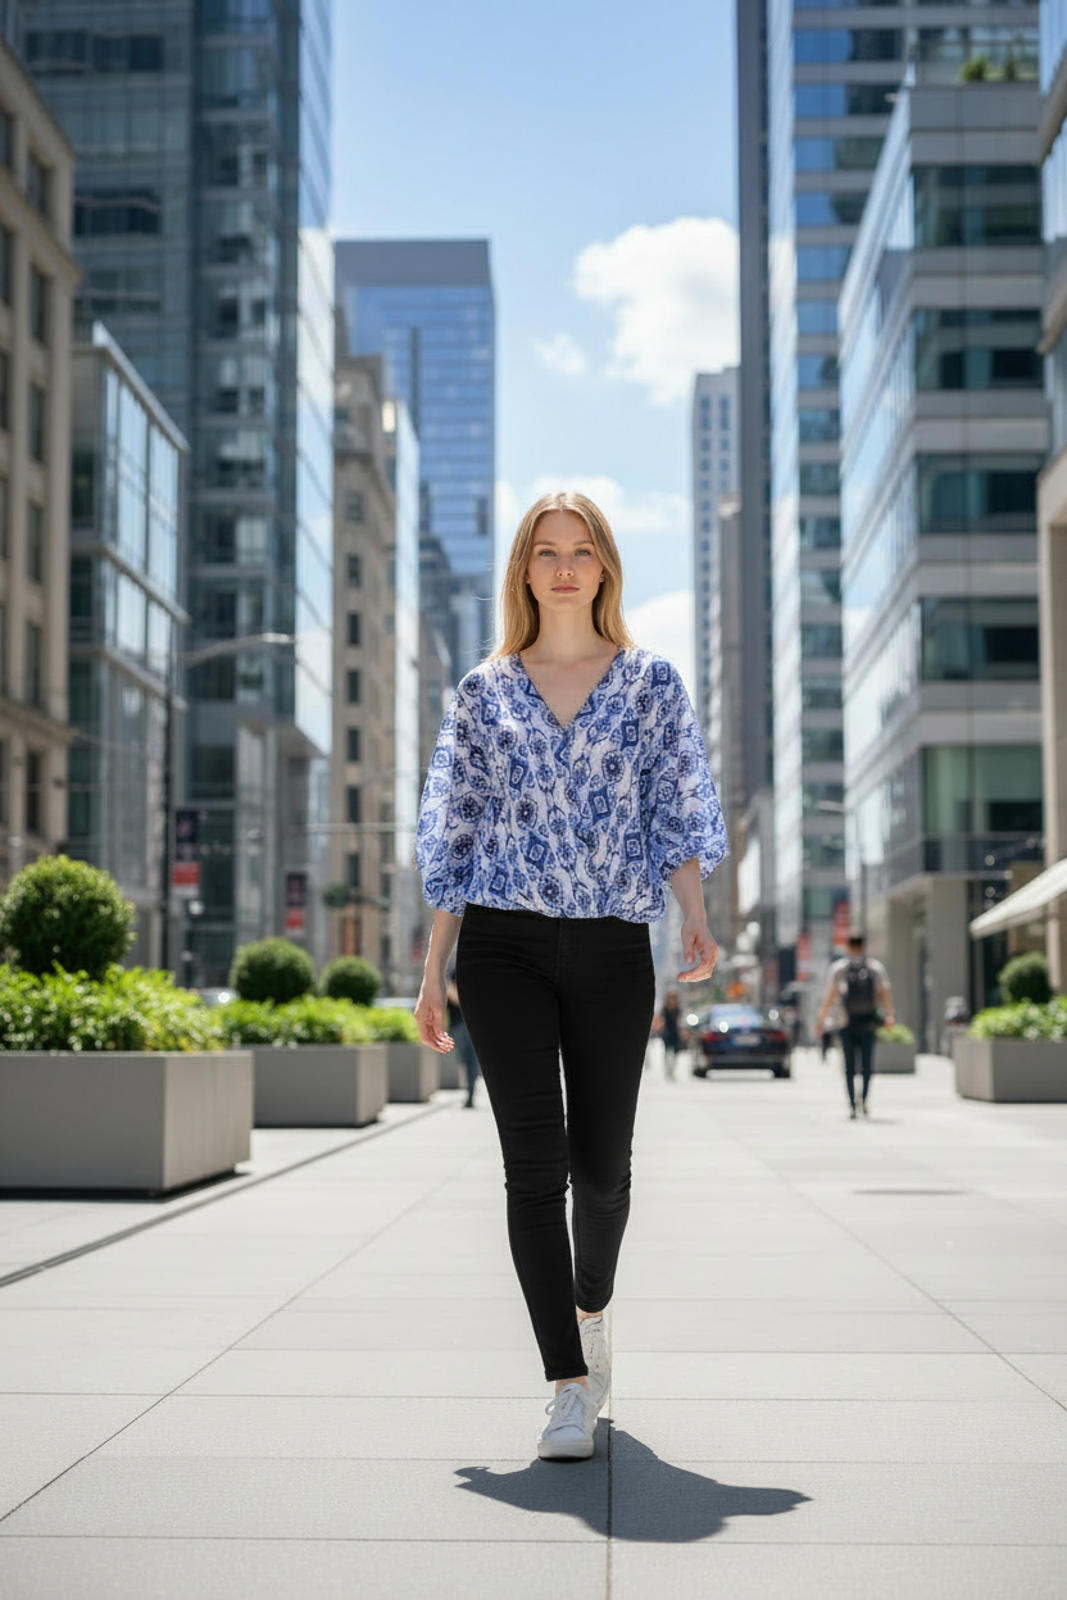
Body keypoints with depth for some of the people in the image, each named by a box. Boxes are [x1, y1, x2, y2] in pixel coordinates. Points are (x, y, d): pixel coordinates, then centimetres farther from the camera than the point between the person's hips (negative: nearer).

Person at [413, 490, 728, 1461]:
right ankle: (570, 1391, -4)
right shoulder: (485, 691, 10)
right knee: (533, 1158, -8)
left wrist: (696, 914, -15)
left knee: (601, 1161, 4)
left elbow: (679, 811, 3)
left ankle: (592, 1309, 37)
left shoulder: (652, 682, 8)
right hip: (504, 942, 0)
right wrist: (434, 969, 6)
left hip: (612, 944, 0)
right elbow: (454, 833, 10)